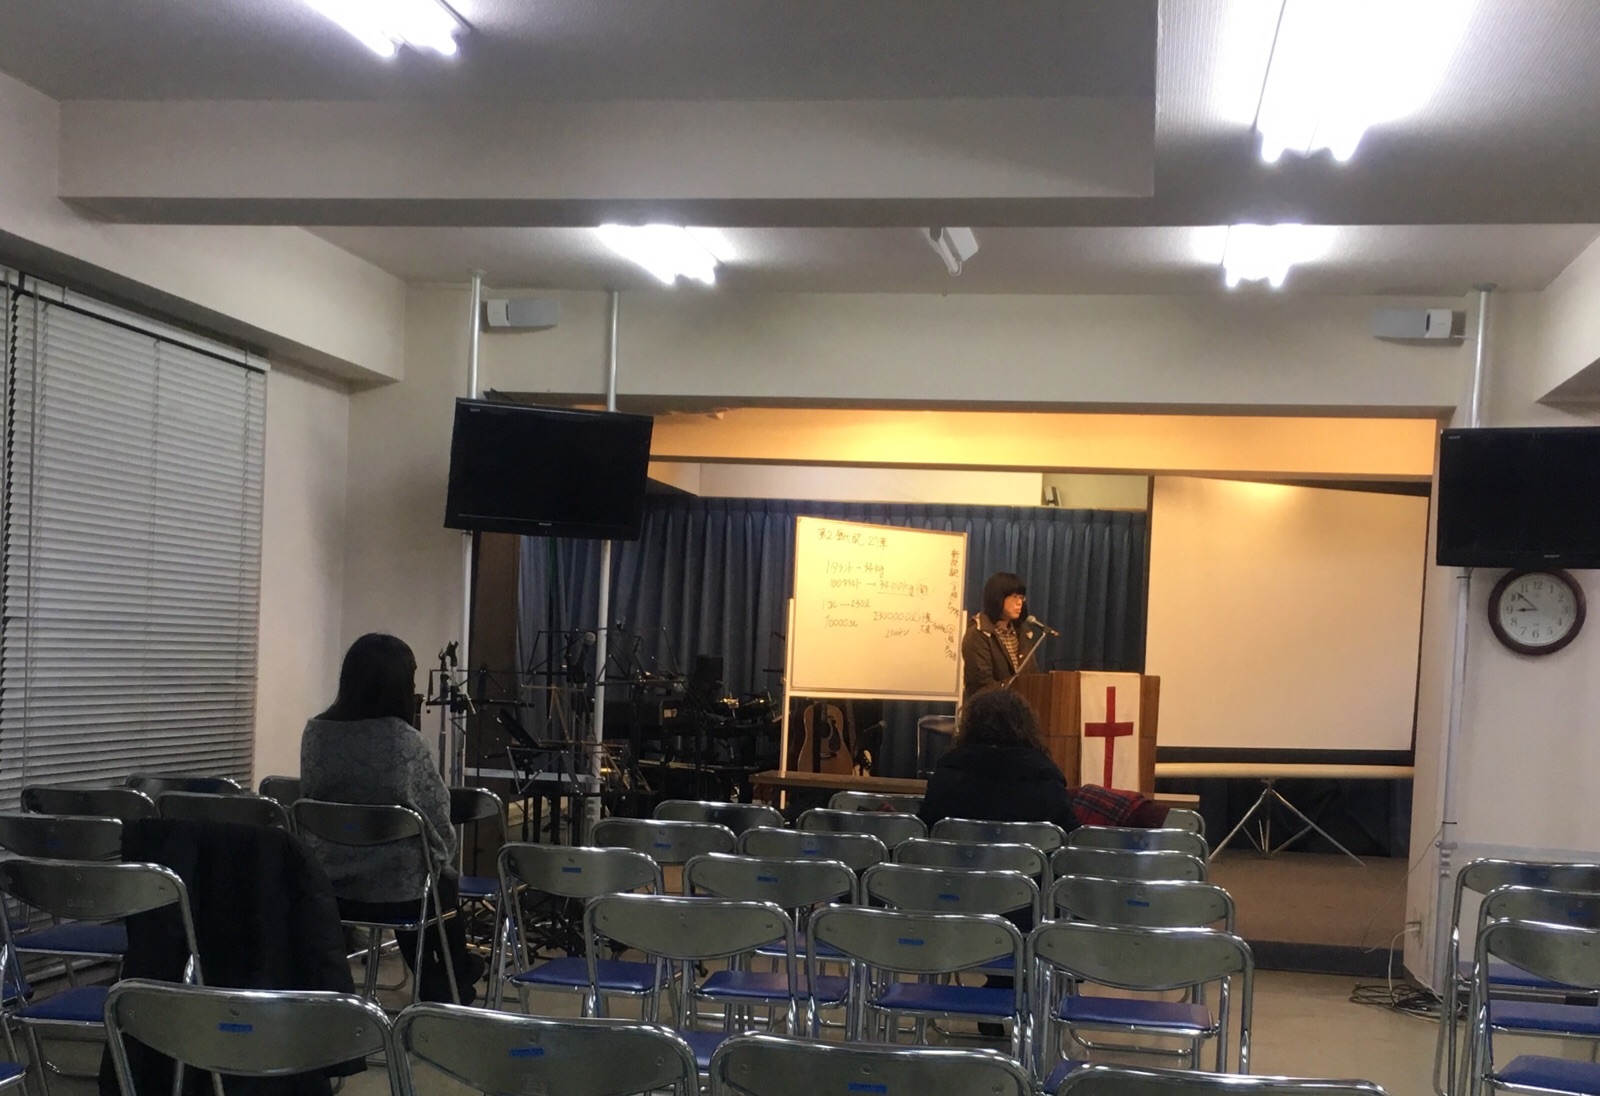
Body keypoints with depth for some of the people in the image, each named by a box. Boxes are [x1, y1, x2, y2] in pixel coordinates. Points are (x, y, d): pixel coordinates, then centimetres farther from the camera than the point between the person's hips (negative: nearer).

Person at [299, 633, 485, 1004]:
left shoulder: (315, 733, -5)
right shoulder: (405, 741, -20)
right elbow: (438, 821, -11)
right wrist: (440, 856, 11)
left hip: (327, 888, 5)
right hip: (395, 890, -5)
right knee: (443, 882, 30)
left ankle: (431, 990, 47)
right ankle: (454, 984, 46)